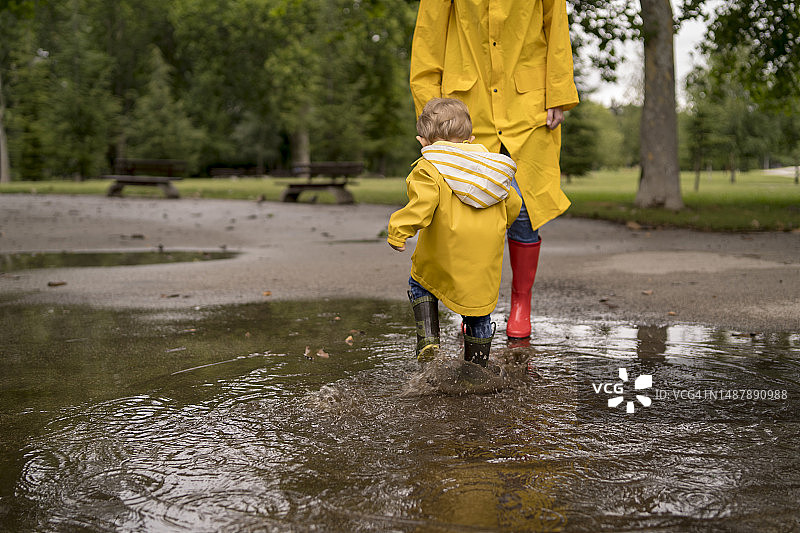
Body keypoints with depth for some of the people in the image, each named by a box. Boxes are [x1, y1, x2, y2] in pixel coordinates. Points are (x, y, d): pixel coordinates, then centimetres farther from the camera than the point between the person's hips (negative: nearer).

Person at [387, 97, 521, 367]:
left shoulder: (429, 169, -5)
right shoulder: (491, 167, 15)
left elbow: (423, 203, -21)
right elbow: (512, 204, 19)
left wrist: (398, 231, -15)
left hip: (444, 253, -4)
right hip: (486, 259, 4)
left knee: (420, 283, 23)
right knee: (478, 306, 16)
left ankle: (428, 337, 8)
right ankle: (477, 365, 21)